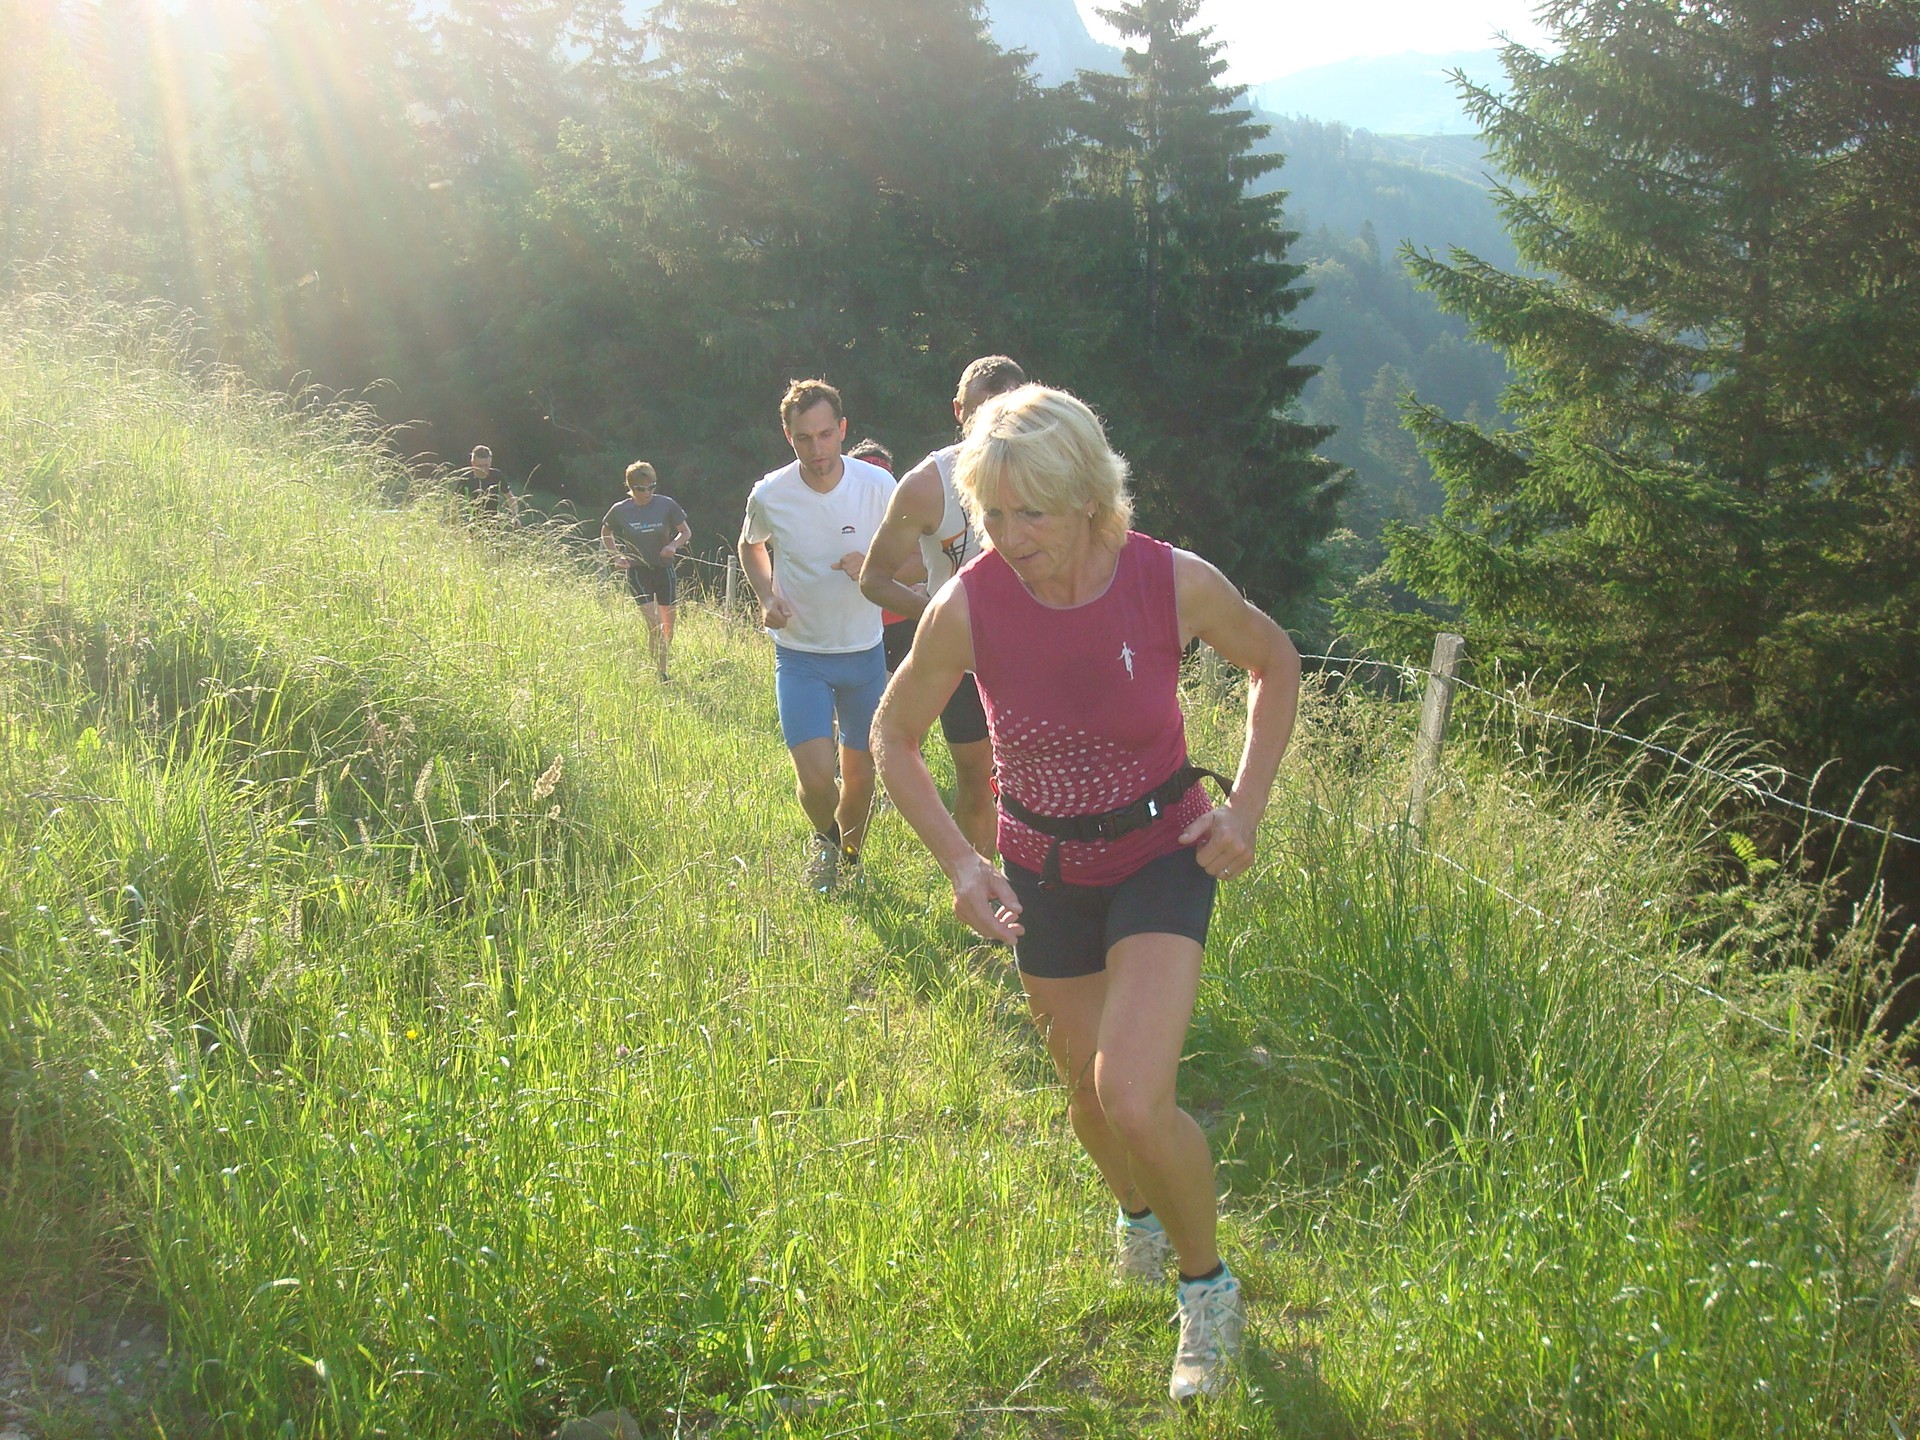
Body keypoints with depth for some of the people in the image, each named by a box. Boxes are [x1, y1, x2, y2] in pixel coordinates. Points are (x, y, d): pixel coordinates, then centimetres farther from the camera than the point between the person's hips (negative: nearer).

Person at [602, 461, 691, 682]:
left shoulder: (667, 505, -8)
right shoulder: (620, 511, -7)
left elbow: (686, 532, 3)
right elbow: (605, 533, 13)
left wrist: (674, 545, -17)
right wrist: (616, 555, 1)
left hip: (664, 569, 2)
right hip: (637, 571, -2)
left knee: (668, 625, 9)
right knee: (654, 623, -15)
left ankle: (662, 663, 30)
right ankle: (661, 672, -10)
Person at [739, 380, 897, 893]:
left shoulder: (878, 485, -11)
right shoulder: (769, 495, -10)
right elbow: (750, 546, 12)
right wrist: (767, 595, -6)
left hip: (864, 654, 1)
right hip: (800, 655, -1)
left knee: (861, 774, 12)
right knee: (816, 780, -14)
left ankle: (850, 854, 41)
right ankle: (824, 838, 21)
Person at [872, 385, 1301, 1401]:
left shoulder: (1176, 583, -22)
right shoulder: (967, 608, -20)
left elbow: (1274, 665, 0)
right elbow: (894, 738, -3)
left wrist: (1246, 805, -8)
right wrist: (958, 862, -14)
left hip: (1162, 854, -2)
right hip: (1044, 872, 2)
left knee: (1136, 1102, -19)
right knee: (1089, 1093, 18)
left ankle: (1208, 1284, 10)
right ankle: (1136, 1209, 54)